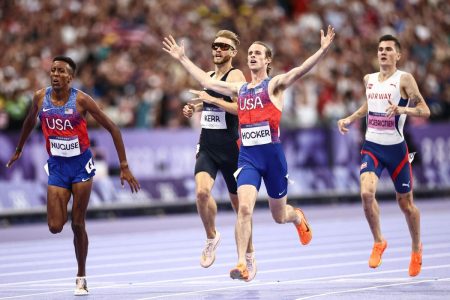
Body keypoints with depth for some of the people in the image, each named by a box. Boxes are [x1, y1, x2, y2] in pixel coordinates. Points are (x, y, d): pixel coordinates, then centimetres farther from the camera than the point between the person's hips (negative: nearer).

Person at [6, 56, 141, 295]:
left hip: (81, 165, -2)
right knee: (55, 227, -8)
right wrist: (19, 150, 28)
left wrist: (124, 167, -13)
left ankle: (81, 277, 15)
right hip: (56, 166, 3)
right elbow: (30, 121, 17)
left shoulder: (81, 100, -15)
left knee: (78, 224, 0)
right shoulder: (41, 97, -5)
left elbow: (112, 128, -11)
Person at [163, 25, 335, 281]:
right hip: (247, 155, 3)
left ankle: (298, 217, 50)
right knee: (244, 208, -18)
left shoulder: (274, 85, 0)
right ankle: (242, 264, -19)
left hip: (272, 154, -3)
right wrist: (183, 59, 27)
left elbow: (300, 70, -17)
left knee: (279, 216, 13)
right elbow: (206, 81, 23)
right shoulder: (240, 89, 14)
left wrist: (323, 50, -33)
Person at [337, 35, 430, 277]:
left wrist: (402, 109, -30)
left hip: (396, 148, -3)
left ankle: (416, 248, 34)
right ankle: (378, 242, 0)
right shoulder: (369, 79, 8)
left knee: (405, 203, 9)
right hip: (372, 146, 3)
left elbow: (425, 111, -14)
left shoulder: (404, 79, -8)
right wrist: (349, 119, 16)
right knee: (366, 193, -21)